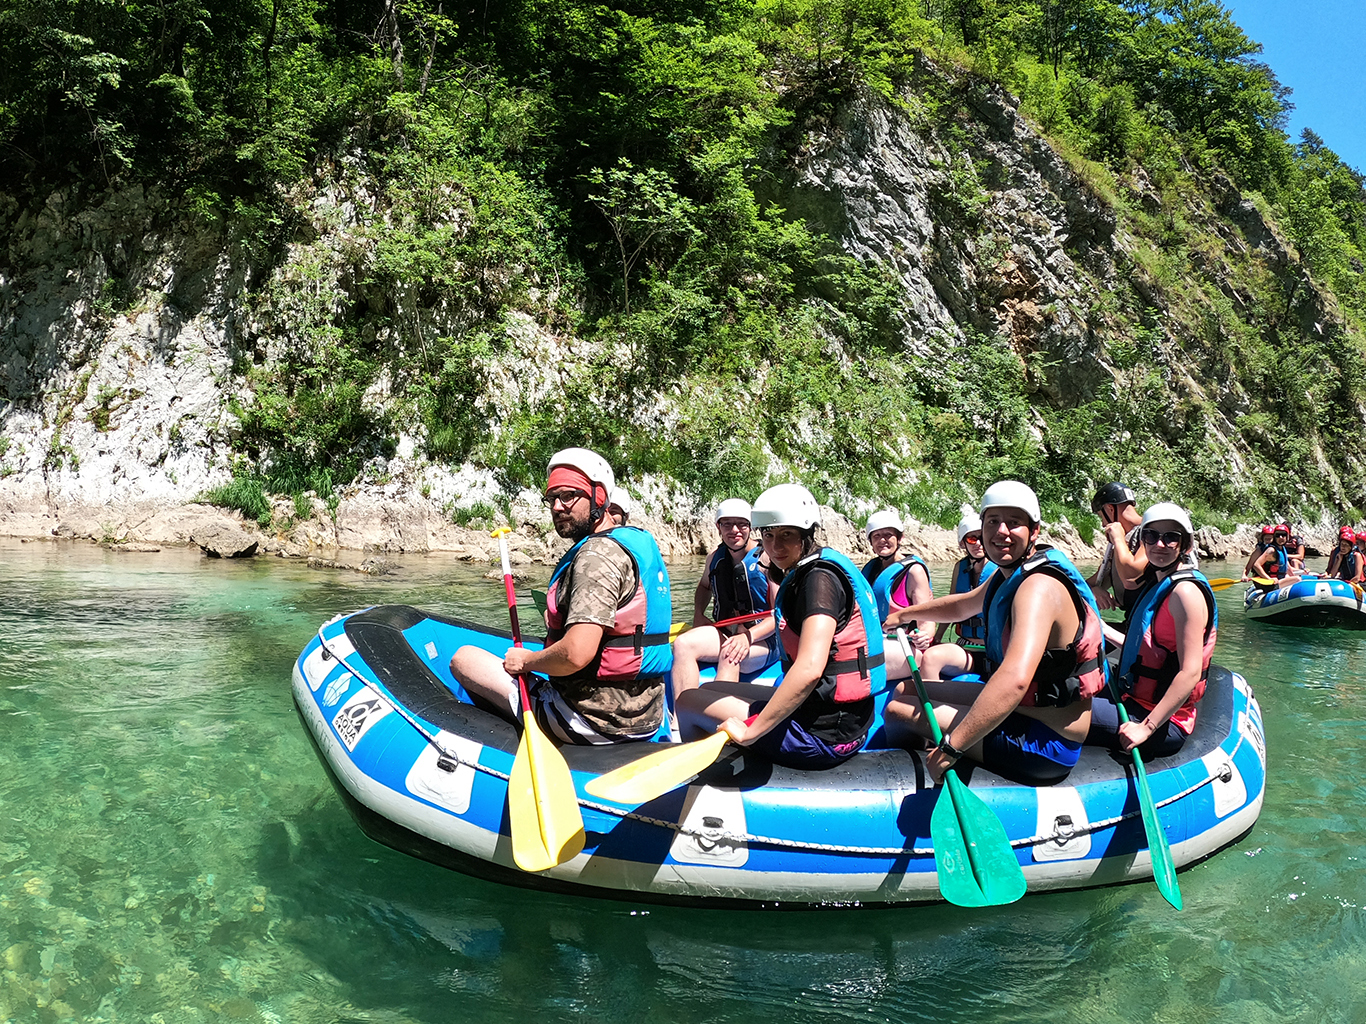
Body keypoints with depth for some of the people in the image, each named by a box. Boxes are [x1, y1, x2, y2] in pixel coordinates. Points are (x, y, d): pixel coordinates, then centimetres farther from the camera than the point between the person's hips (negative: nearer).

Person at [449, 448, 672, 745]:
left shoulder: (598, 553, -21)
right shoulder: (641, 542, 9)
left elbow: (576, 655, -30)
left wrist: (525, 661, -11)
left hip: (594, 719, -10)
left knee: (464, 658, 3)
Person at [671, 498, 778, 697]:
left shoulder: (766, 560, -7)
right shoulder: (715, 558, 10)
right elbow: (705, 586, 34)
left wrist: (748, 637, -26)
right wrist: (698, 614, 14)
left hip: (761, 640, -5)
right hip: (722, 634, 5)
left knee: (730, 655, -38)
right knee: (682, 645, -24)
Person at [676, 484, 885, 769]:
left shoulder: (819, 578, -20)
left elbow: (809, 670, -30)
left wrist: (750, 731, -24)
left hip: (823, 735, -10)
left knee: (688, 702, 5)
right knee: (707, 690, 22)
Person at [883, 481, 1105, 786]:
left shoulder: (1039, 587, -27)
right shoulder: (1007, 576, 6)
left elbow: (1015, 680, -42)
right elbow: (961, 606, 30)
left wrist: (951, 748, -40)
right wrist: (904, 615, 39)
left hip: (1046, 744, -10)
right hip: (1024, 709, 10)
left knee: (899, 709, -8)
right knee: (905, 690, 13)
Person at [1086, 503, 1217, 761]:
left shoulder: (1186, 591, -16)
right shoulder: (1158, 583, 13)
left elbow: (1190, 673, -23)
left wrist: (1146, 727, -26)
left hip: (1165, 723, -10)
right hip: (1137, 704, 10)